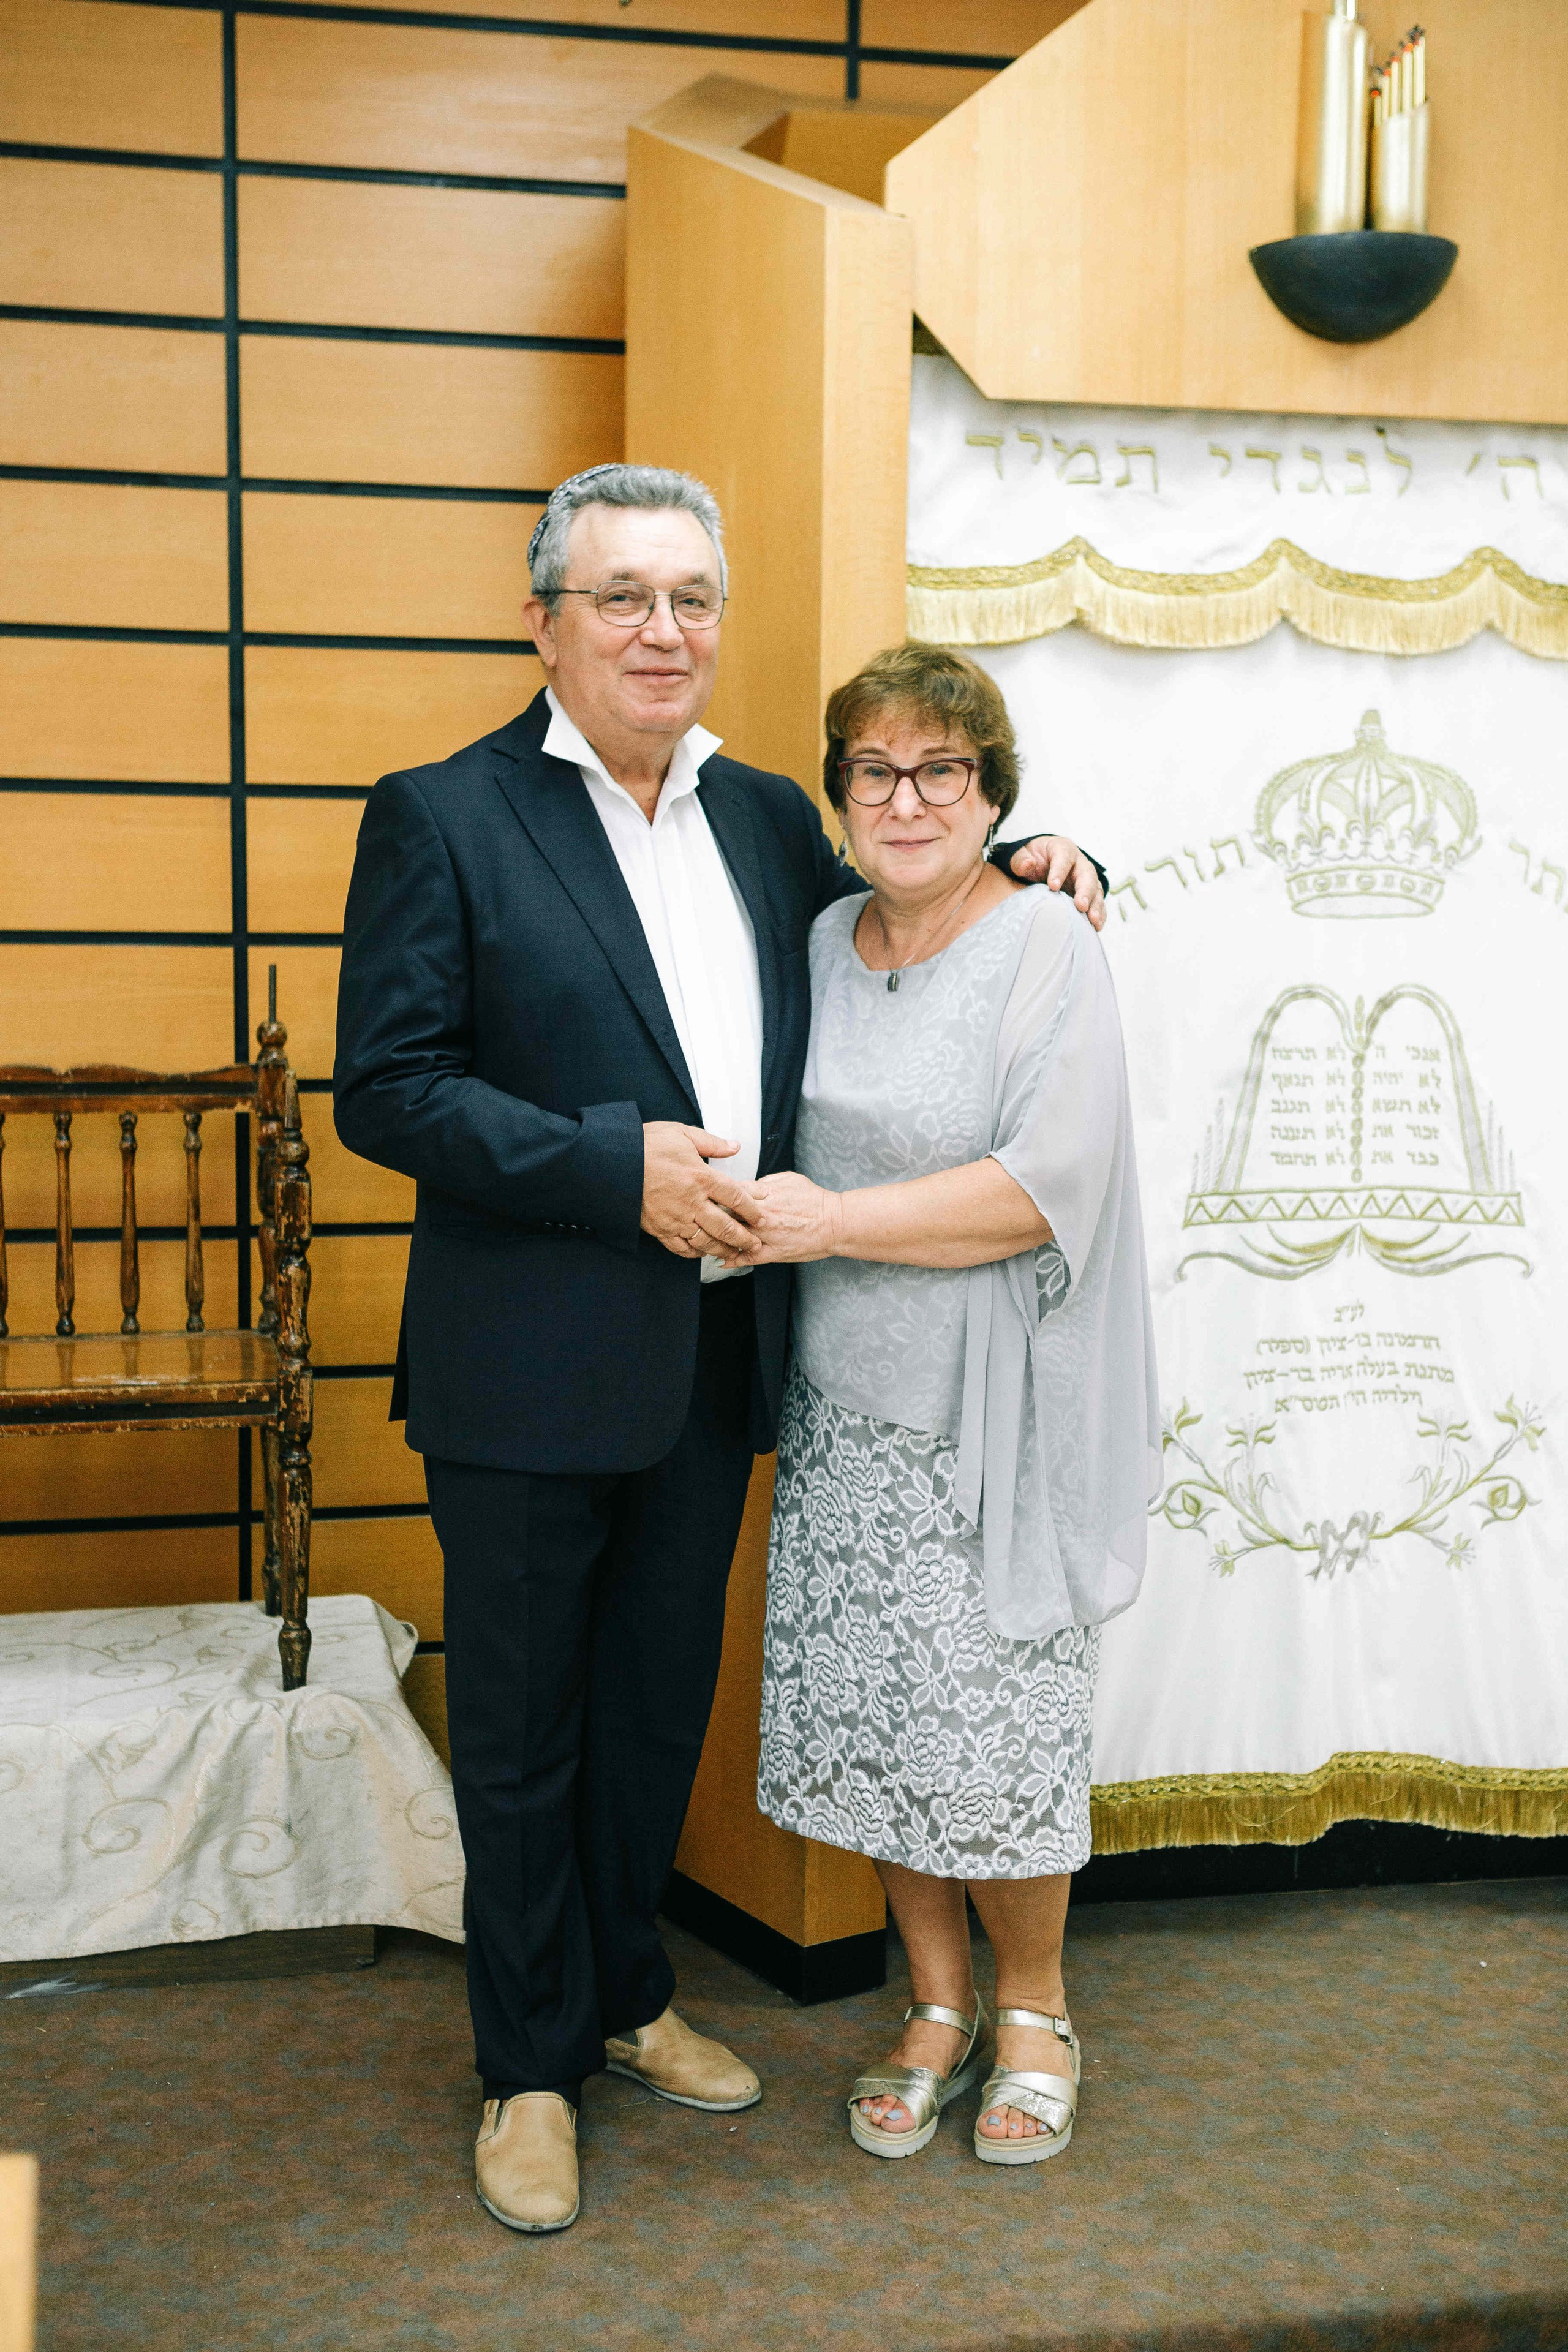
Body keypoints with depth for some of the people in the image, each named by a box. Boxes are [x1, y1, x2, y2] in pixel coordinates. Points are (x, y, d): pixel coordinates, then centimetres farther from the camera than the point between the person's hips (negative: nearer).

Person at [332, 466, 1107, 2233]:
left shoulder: (766, 816, 8)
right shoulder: (443, 816, -8)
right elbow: (385, 1088, -13)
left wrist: (1019, 871, 6)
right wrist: (614, 1166, -21)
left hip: (712, 1355, 5)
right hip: (529, 1369, -5)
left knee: (659, 1703, 20)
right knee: (522, 1727, 11)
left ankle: (626, 1997, 41)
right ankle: (529, 2063, 29)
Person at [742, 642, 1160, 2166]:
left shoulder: (1047, 949, -10)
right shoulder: (825, 942, 8)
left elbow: (1048, 1187, -19)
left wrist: (832, 1221, -20)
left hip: (992, 1420, -5)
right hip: (845, 1409, 5)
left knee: (995, 1731, 2)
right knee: (867, 1715, 10)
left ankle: (1033, 2010, 27)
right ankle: (939, 2004, 30)